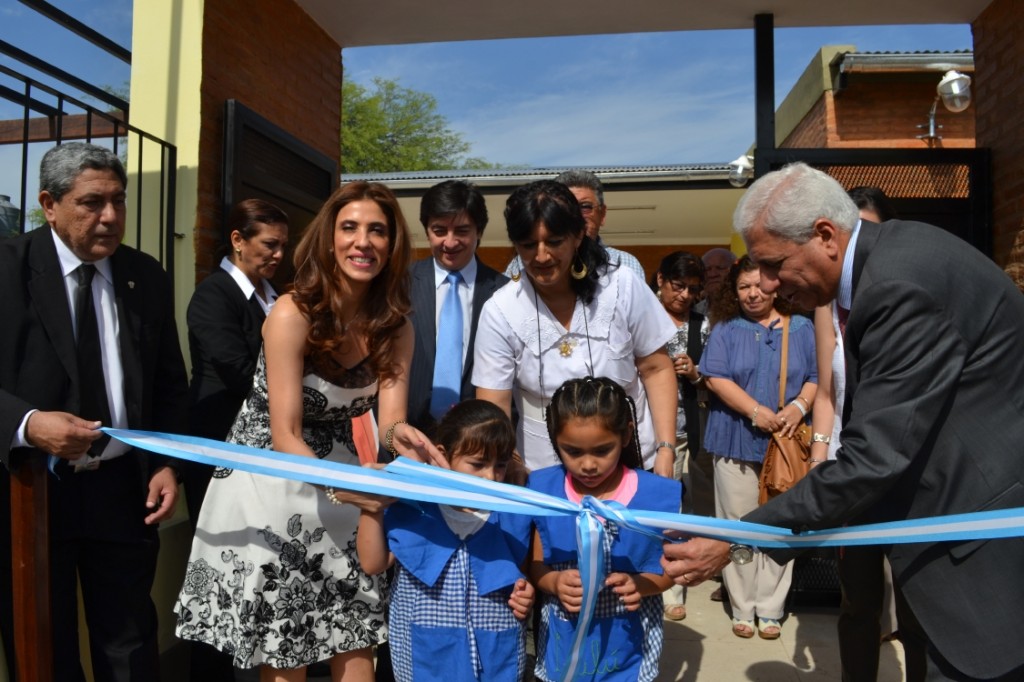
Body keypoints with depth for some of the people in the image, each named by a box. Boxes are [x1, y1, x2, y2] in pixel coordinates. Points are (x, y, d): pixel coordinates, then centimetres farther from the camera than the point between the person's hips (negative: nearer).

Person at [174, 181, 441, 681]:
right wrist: (338, 485, -37)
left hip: (346, 487, 4)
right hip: (273, 485, -4)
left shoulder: (395, 329, -4)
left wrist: (399, 435, -35)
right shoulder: (292, 314, -19)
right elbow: (285, 437, -21)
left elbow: (388, 421, -12)